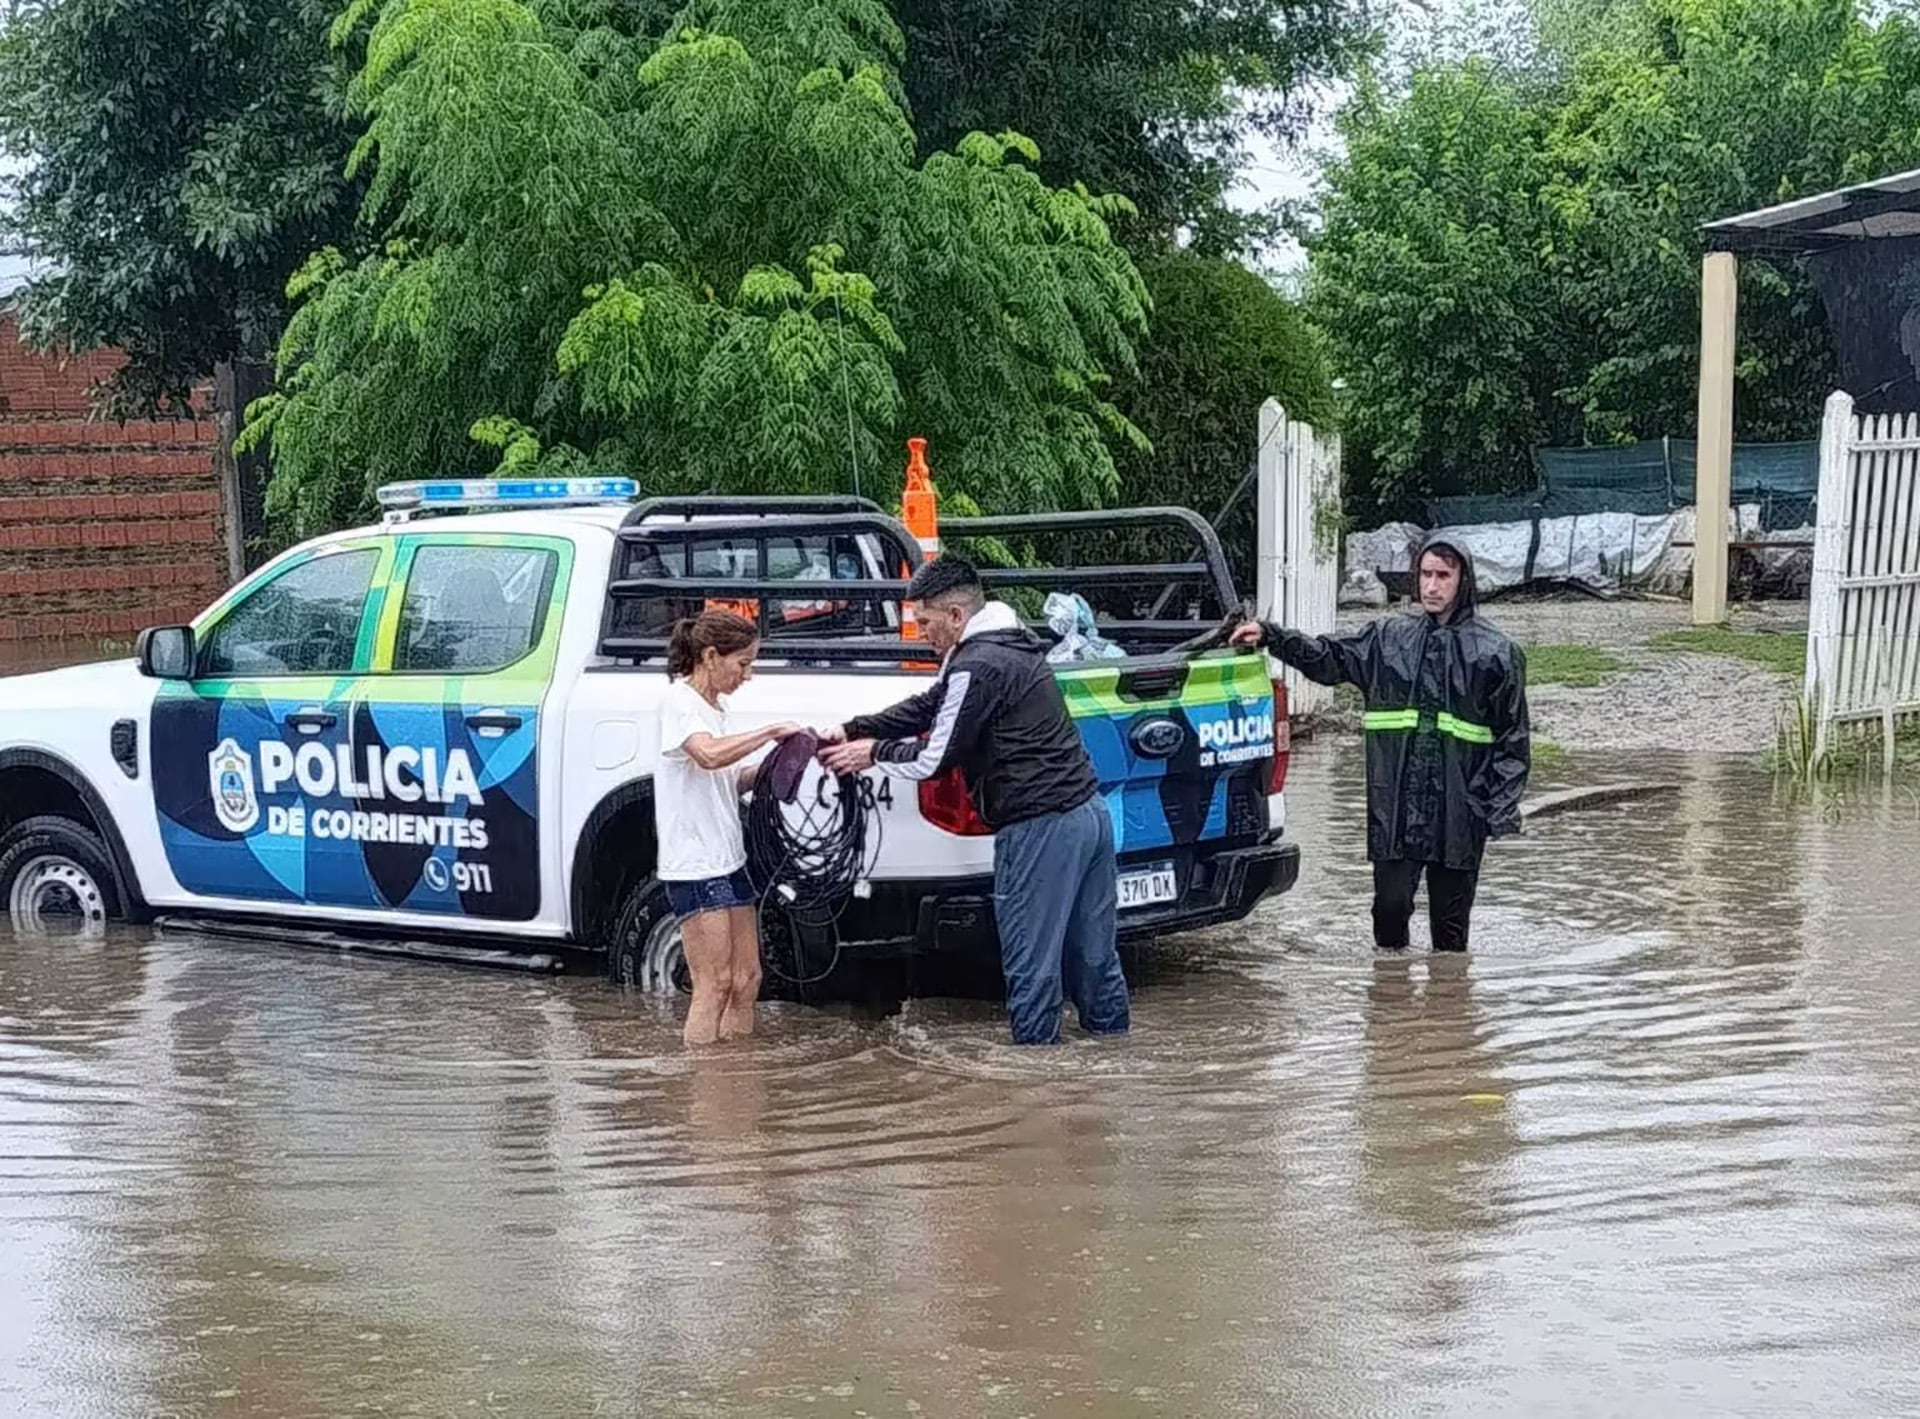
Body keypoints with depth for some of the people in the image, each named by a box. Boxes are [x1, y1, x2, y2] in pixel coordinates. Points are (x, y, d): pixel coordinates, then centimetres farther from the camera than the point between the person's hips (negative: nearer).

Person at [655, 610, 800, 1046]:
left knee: (746, 979, 9)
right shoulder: (678, 701, -11)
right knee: (715, 984, -9)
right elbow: (710, 755, -30)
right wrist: (772, 731, -22)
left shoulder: (713, 706, 18)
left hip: (728, 859, 9)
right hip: (694, 864, -9)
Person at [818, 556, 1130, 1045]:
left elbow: (935, 760, -10)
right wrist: (852, 731, 16)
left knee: (1031, 963, -1)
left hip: (1041, 829, -10)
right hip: (1089, 811, 10)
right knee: (1093, 953, 16)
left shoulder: (976, 667, -15)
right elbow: (926, 709, 22)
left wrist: (874, 753, 6)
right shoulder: (1011, 644, 17)